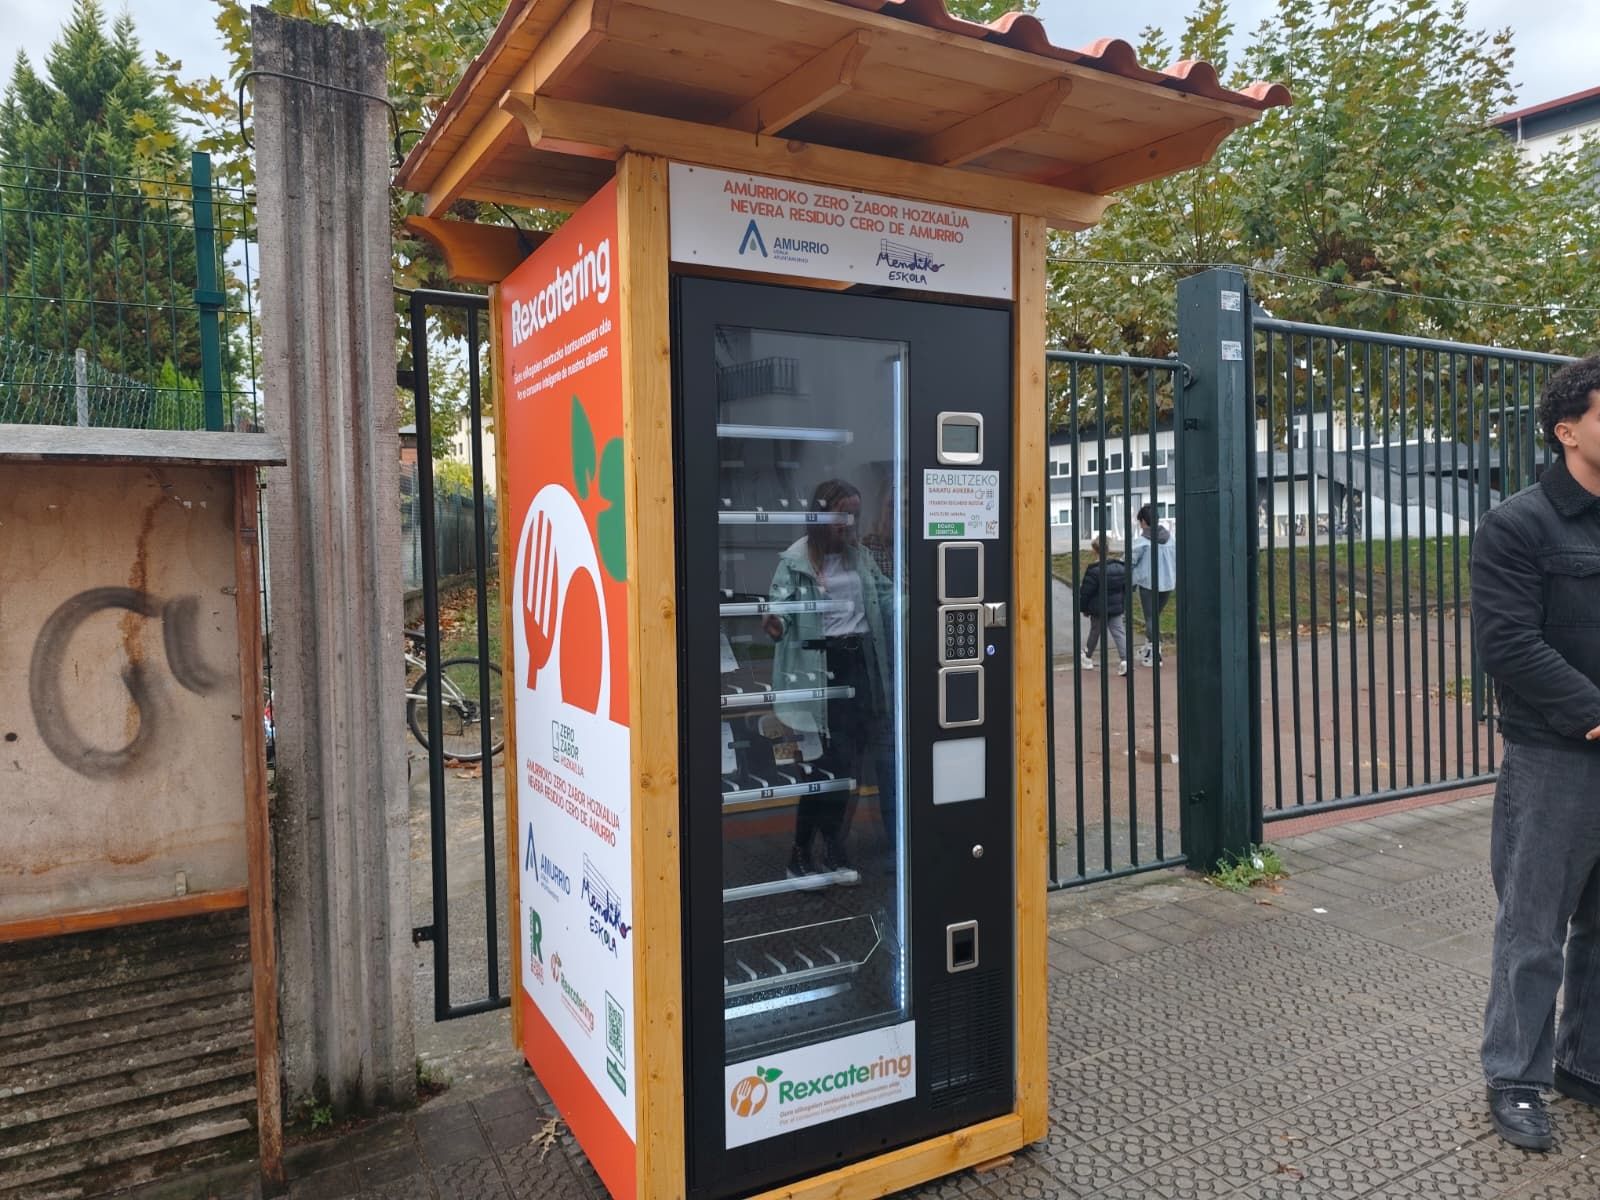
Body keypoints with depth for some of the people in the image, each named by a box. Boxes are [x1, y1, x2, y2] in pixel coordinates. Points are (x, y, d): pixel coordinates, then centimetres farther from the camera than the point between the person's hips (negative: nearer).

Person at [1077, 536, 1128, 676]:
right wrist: (1124, 604, 19)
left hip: (1098, 609, -4)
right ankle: (1124, 659, -13)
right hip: (1116, 608, 4)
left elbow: (1085, 592, -13)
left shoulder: (1093, 570, -18)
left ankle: (1088, 658, 29)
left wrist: (1083, 608, 0)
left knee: (1095, 632, 13)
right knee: (1119, 632, 2)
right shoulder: (1121, 567, 2)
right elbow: (1126, 588, 10)